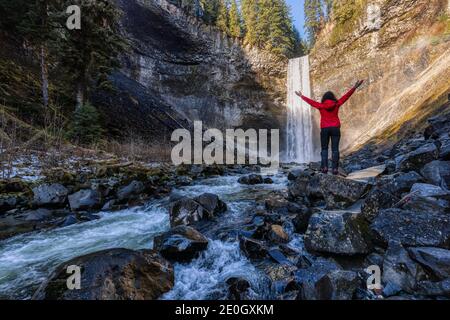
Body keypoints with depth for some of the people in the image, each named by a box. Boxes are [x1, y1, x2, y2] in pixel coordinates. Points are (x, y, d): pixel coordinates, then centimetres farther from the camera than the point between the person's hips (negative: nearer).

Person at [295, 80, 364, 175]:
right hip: (335, 128, 1)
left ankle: (324, 167, -4)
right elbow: (346, 96, 6)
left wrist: (301, 96, 22)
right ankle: (335, 168, -5)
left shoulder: (321, 106, 0)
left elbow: (310, 101, 10)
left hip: (324, 129, 0)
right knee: (335, 149, 1)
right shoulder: (337, 104, 2)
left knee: (324, 148, 8)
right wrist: (354, 87, 13)